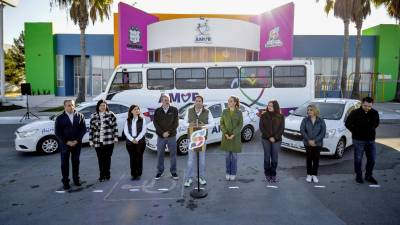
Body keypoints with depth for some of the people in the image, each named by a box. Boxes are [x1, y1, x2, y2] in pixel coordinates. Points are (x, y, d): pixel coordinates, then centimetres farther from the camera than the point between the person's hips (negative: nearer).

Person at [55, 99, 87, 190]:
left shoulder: (80, 116, 1)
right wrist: (67, 142, -13)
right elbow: (57, 132, -4)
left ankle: (76, 179, 25)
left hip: (77, 143, 1)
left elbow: (83, 129, -1)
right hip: (64, 144, -1)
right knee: (64, 163, 5)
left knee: (76, 162, 12)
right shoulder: (60, 118, -1)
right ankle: (65, 181, 15)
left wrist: (77, 140, -10)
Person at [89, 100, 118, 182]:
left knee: (107, 158, 6)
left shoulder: (111, 114, 2)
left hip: (109, 141, -1)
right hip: (98, 142, 1)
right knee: (100, 159, 5)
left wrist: (115, 137, -2)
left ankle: (107, 174, 21)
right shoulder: (93, 116, 6)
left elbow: (115, 126, 3)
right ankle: (102, 175, 17)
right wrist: (91, 140, 5)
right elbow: (91, 129, 8)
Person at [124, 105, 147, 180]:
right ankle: (133, 174, 12)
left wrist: (137, 139, -13)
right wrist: (132, 139, -12)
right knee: (132, 158, 4)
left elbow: (144, 130, -4)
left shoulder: (142, 120, 3)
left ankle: (138, 174, 12)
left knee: (139, 158, 3)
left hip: (140, 142, -1)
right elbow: (126, 131, 0)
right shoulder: (128, 121, 7)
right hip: (130, 142, 1)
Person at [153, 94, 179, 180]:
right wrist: (162, 133, -11)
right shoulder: (157, 111, 3)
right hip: (160, 136, 1)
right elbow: (155, 123, -1)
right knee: (160, 154, 8)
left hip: (172, 136, -1)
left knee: (173, 154, 5)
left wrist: (168, 132, -11)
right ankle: (160, 171, 22)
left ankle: (173, 172, 17)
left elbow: (176, 123, -3)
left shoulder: (174, 110, 0)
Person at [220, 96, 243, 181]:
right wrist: (225, 133, -13)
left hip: (235, 137, -2)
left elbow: (240, 125, -7)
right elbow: (222, 123, 1)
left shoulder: (239, 112, -4)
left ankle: (233, 173, 18)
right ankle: (228, 172, 21)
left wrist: (233, 134, -17)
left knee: (234, 155, 6)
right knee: (227, 155, 8)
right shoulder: (224, 111, 1)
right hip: (226, 136, 2)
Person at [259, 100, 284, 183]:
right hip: (266, 139, 0)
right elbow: (261, 127, -1)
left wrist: (275, 137, -11)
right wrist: (269, 137, -10)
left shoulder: (280, 116, 4)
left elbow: (281, 129, 1)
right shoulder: (263, 115, 3)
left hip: (277, 140, 0)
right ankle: (267, 174, 13)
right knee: (267, 157, 2)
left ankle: (273, 175, 14)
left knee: (274, 158, 2)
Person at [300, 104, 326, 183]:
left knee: (316, 159, 5)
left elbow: (323, 132, -6)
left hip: (318, 144, 0)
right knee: (309, 159, 5)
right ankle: (309, 175, 15)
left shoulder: (321, 121, 0)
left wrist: (315, 141, -14)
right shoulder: (305, 120, 1)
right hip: (307, 143, 0)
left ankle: (314, 175, 17)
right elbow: (302, 130, -6)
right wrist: (309, 140, -15)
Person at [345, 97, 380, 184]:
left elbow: (376, 123, 19)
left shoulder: (375, 113, 1)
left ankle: (368, 176, 28)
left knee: (372, 159, 11)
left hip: (371, 140, 4)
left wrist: (371, 130, 6)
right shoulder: (355, 113, -12)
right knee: (358, 159, 4)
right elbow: (347, 123, -5)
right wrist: (356, 131, -4)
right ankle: (358, 176, 19)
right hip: (358, 140, -4)